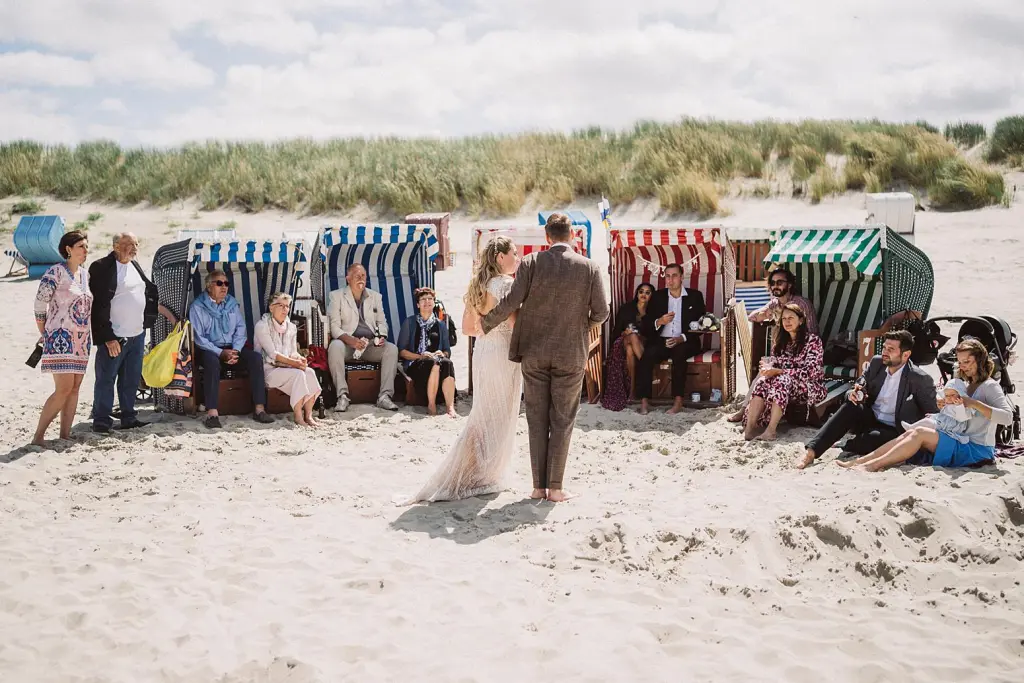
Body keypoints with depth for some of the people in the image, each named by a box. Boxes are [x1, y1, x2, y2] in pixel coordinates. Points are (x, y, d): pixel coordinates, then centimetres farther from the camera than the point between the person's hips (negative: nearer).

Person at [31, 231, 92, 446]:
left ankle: (65, 436, 11)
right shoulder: (56, 272, -10)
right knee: (64, 388, -12)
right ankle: (38, 437, -4)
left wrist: (87, 335, 12)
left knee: (75, 388, 6)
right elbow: (39, 305, -9)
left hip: (82, 339, 7)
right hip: (61, 338, -7)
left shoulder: (85, 274, 11)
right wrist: (45, 334, -2)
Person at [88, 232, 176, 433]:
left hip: (137, 335, 8)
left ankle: (128, 418, 22)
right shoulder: (102, 268, -12)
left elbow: (150, 293, 27)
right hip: (113, 337, -8)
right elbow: (99, 306, -16)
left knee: (131, 379, 13)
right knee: (106, 379, -1)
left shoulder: (134, 266, 14)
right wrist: (108, 337, -19)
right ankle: (101, 421, 5)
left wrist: (167, 314, 27)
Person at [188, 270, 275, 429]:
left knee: (256, 357, -22)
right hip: (209, 349, -4)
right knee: (212, 361, -39)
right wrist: (221, 353, -20)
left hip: (232, 348, 5)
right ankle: (212, 413, -42)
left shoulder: (232, 303, 13)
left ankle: (259, 409, -23)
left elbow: (240, 329, 9)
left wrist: (235, 351, -10)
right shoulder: (198, 307, -2)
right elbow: (198, 337, -10)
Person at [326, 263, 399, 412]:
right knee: (335, 347, -36)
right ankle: (342, 396, -35)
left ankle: (384, 396, -28)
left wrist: (382, 336, -9)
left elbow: (381, 322, 16)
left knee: (392, 348, -26)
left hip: (371, 344, 3)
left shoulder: (375, 297, 16)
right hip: (347, 343, -3)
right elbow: (334, 326, -5)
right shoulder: (337, 296, 4)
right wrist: (350, 340, -24)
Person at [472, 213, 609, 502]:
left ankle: (539, 486, 11)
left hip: (534, 352, 1)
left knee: (537, 419, 9)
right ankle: (555, 487, 6)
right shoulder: (589, 267, -4)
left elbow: (511, 302, -10)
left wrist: (484, 324, 4)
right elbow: (601, 312, -4)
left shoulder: (531, 263, -5)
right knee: (562, 420, 6)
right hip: (571, 353, -1)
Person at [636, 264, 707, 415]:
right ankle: (644, 401, -31)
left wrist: (682, 338, -17)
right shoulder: (658, 296, 12)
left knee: (679, 352, -36)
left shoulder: (695, 296, 7)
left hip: (686, 342, -2)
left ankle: (678, 401, -34)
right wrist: (659, 322, -16)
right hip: (661, 341, 2)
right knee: (646, 355, -30)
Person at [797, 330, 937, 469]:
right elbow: (859, 388, 6)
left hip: (893, 431, -4)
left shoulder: (920, 379, -15)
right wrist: (852, 394, -19)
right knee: (851, 406, -27)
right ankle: (811, 451, -35)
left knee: (872, 437, -38)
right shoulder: (876, 363, 0)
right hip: (869, 419, 4)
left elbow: (933, 415, -8)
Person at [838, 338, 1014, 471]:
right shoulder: (967, 386, 22)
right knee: (909, 434, -11)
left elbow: (1007, 417, -20)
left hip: (978, 450, -8)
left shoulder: (990, 386, -4)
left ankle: (874, 465, -30)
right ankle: (859, 462, -21)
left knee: (919, 433, -22)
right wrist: (947, 400, -9)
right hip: (962, 443, 8)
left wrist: (974, 404, -24)